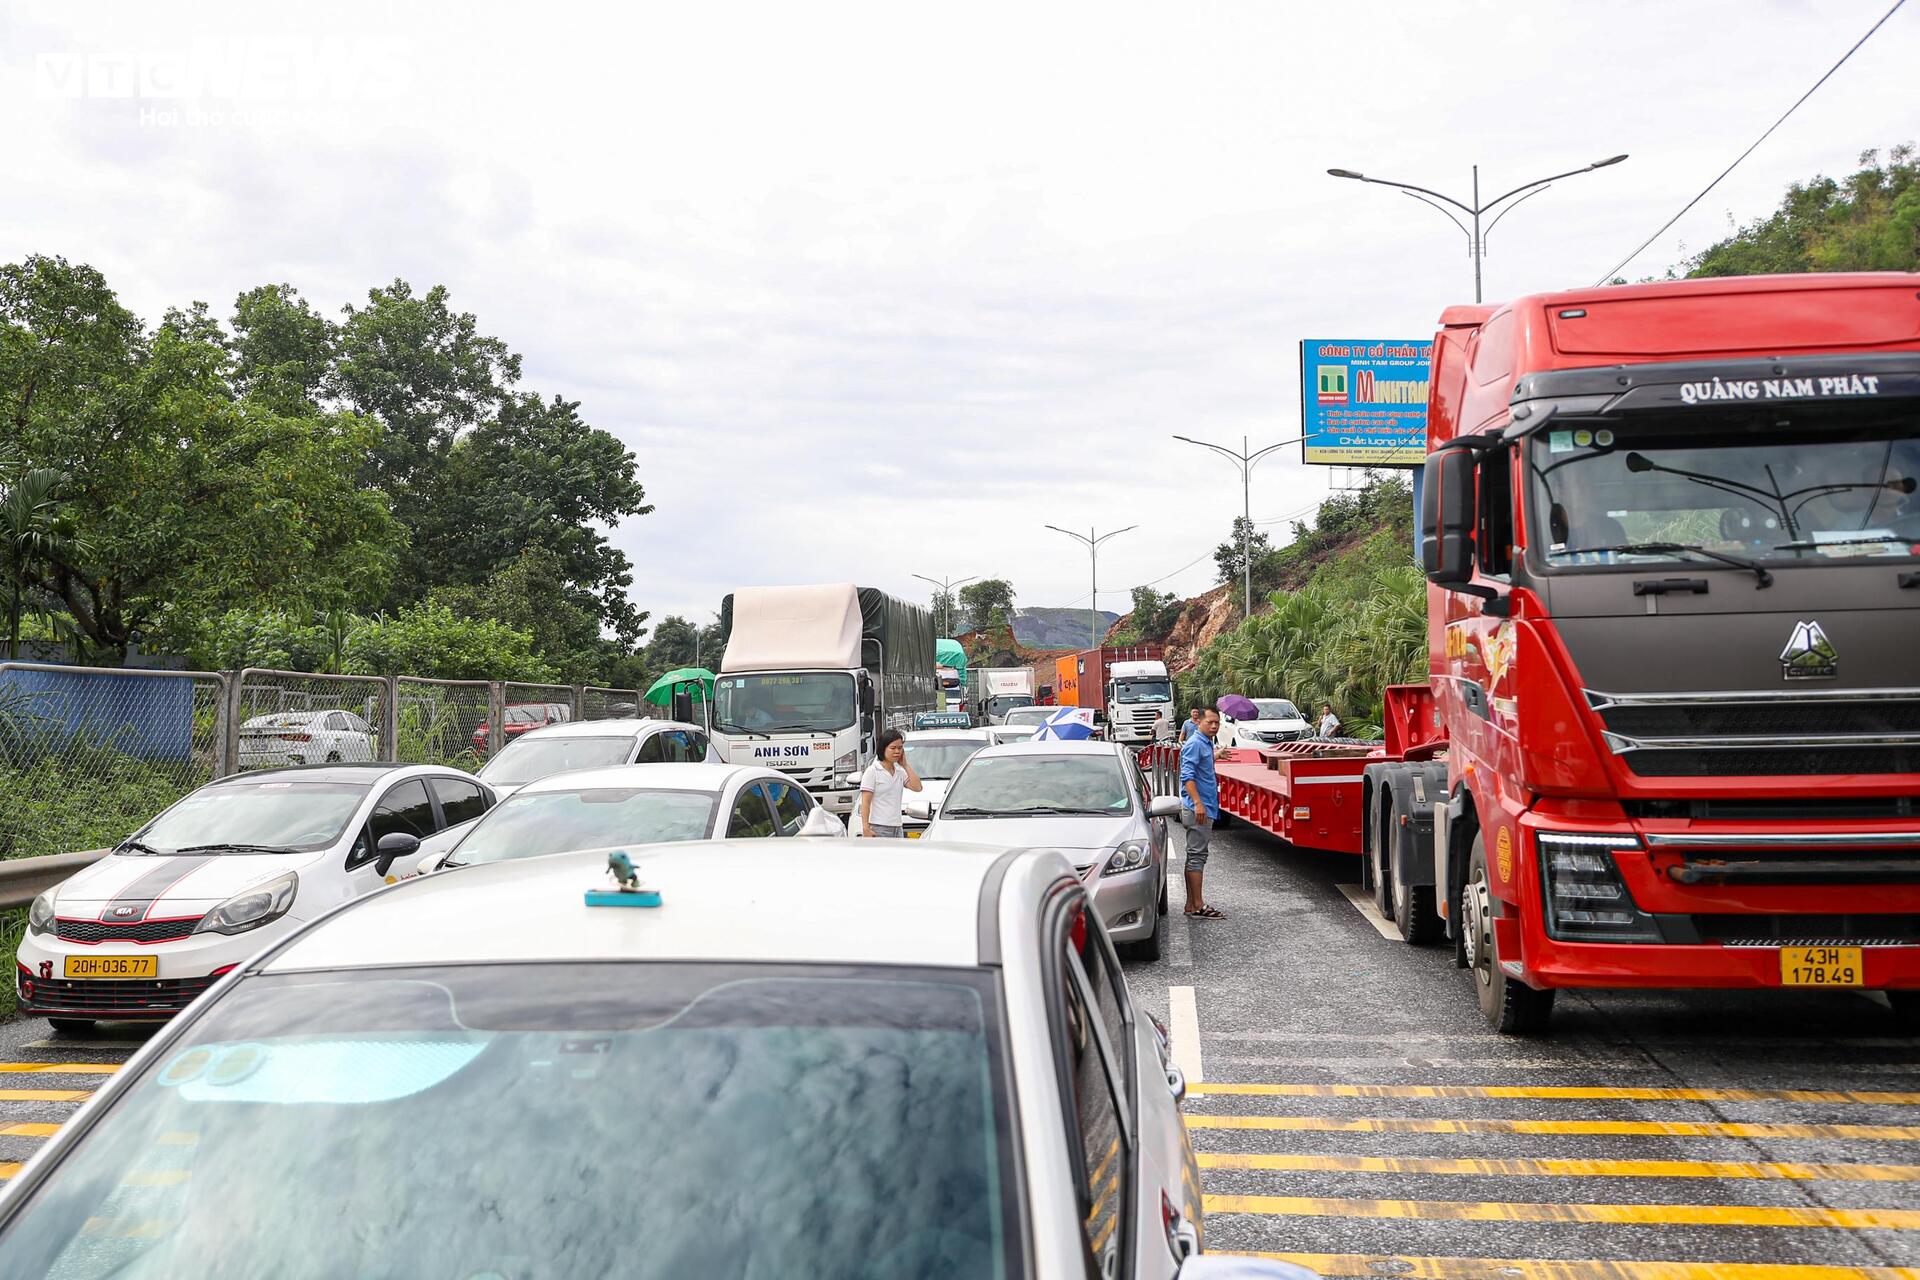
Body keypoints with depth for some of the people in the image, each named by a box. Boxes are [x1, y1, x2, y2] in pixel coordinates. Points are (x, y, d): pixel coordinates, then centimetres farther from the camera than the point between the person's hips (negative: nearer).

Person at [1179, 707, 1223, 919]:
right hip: (1197, 809, -10)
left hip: (1205, 809, 10)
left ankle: (1192, 904, 16)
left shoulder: (1206, 744, 17)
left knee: (1195, 855, 11)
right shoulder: (1195, 744, -13)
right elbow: (1187, 775, -22)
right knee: (1197, 855, -9)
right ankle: (1198, 905, -8)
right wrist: (1198, 803, -27)